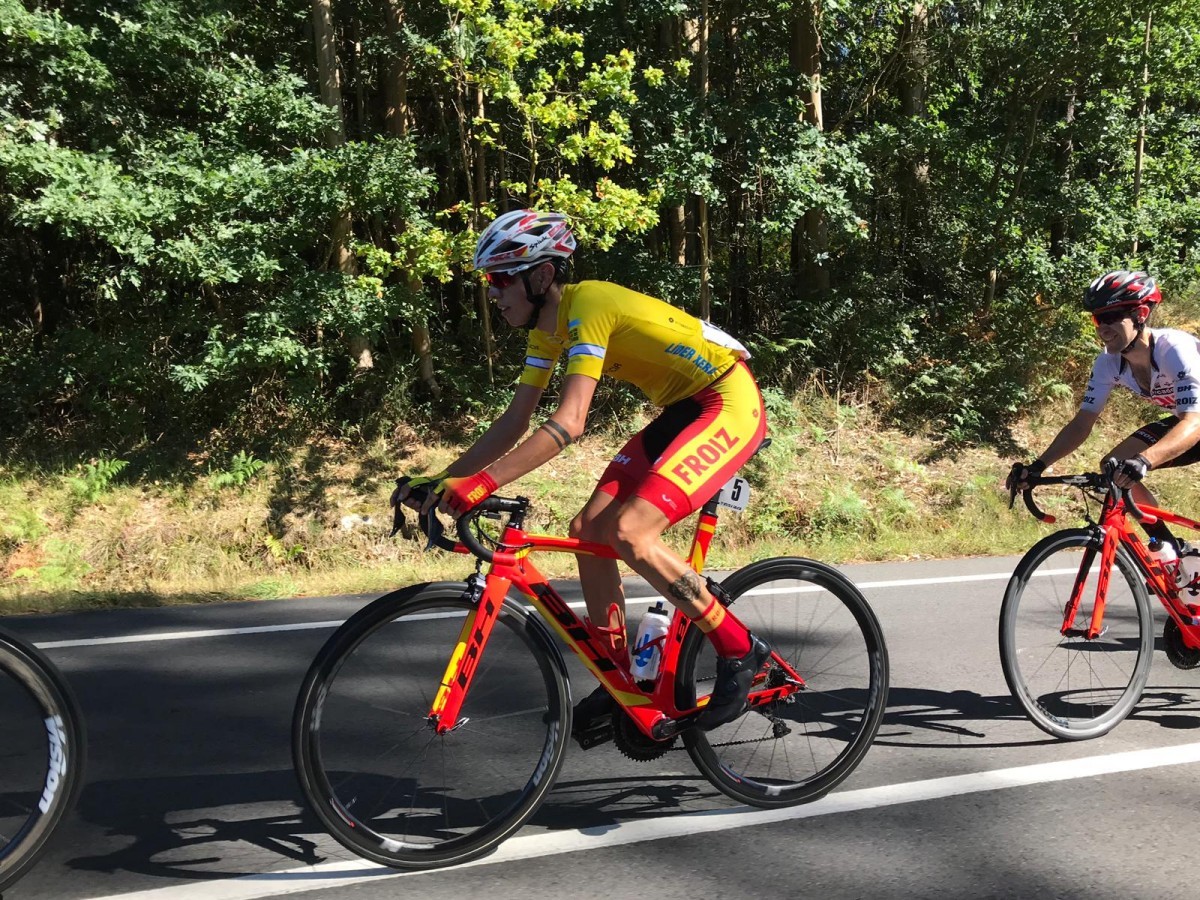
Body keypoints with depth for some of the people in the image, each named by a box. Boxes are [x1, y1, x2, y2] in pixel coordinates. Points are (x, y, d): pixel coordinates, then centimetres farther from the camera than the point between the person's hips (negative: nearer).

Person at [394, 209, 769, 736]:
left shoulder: (587, 306, -23)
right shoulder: (547, 327, 6)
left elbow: (568, 423, -33)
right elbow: (514, 424, 7)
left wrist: (482, 483, -38)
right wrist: (440, 481, 0)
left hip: (731, 404, -10)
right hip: (681, 410, 10)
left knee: (627, 533, -23)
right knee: (588, 530, 1)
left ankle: (740, 652, -8)